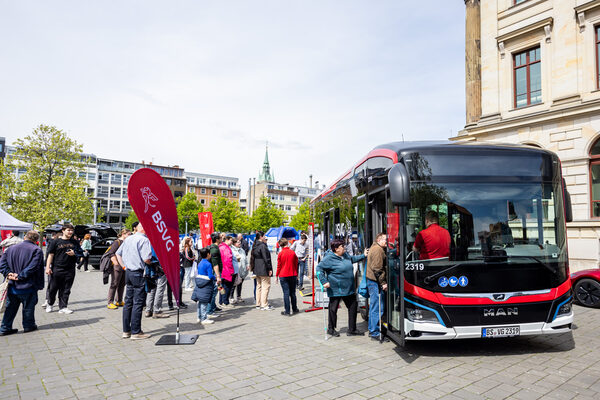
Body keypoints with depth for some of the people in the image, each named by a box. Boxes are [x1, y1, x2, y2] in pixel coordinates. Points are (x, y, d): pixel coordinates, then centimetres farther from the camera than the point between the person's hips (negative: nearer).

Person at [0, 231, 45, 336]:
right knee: (28, 307, 12)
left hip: (12, 286, 5)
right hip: (28, 287, -5)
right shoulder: (36, 250, -12)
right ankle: (28, 326, 23)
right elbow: (33, 267, -22)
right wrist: (20, 276, -15)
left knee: (10, 307, 17)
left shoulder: (11, 248, 6)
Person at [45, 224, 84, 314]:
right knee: (53, 288, 6)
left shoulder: (75, 242, 12)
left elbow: (80, 254, 17)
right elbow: (50, 255, 2)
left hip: (70, 270, 2)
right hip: (57, 269, -2)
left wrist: (74, 254, -5)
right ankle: (50, 304, 27)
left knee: (66, 290, 5)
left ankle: (63, 307, 11)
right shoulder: (56, 242, 3)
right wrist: (48, 267, -4)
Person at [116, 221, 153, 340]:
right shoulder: (144, 240, -13)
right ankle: (136, 332, 5)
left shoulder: (128, 239, 13)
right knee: (138, 303, -1)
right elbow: (146, 259, -20)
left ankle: (126, 330, 21)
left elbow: (118, 253, 20)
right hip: (139, 274, -8)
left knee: (128, 302, 14)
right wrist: (151, 262, 1)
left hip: (128, 272, 8)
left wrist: (124, 266, 20)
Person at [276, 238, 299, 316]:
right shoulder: (293, 253, 0)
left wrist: (277, 275, 7)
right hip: (293, 275, 3)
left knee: (286, 293, -1)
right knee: (293, 293, 13)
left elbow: (279, 266, -4)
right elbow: (296, 264, 7)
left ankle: (287, 311, 0)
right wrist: (296, 275, 17)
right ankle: (294, 309, 22)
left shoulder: (280, 253, -7)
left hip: (283, 276, -3)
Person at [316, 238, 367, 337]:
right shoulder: (329, 258, -16)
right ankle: (331, 329, 27)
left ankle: (352, 330, 25)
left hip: (349, 288, 8)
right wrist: (324, 281, -21)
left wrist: (363, 256, 26)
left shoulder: (345, 255, 8)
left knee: (353, 307, 11)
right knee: (333, 309, 6)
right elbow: (319, 268, -16)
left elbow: (352, 258, 29)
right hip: (335, 290, -8)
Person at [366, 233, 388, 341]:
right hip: (376, 282, -11)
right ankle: (375, 333, -2)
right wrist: (383, 283, -17)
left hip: (371, 280, 11)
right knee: (378, 308, -7)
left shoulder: (374, 248, 20)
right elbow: (377, 269, -21)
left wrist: (382, 282, 23)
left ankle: (372, 330, 26)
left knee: (374, 307, 17)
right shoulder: (378, 250, -15)